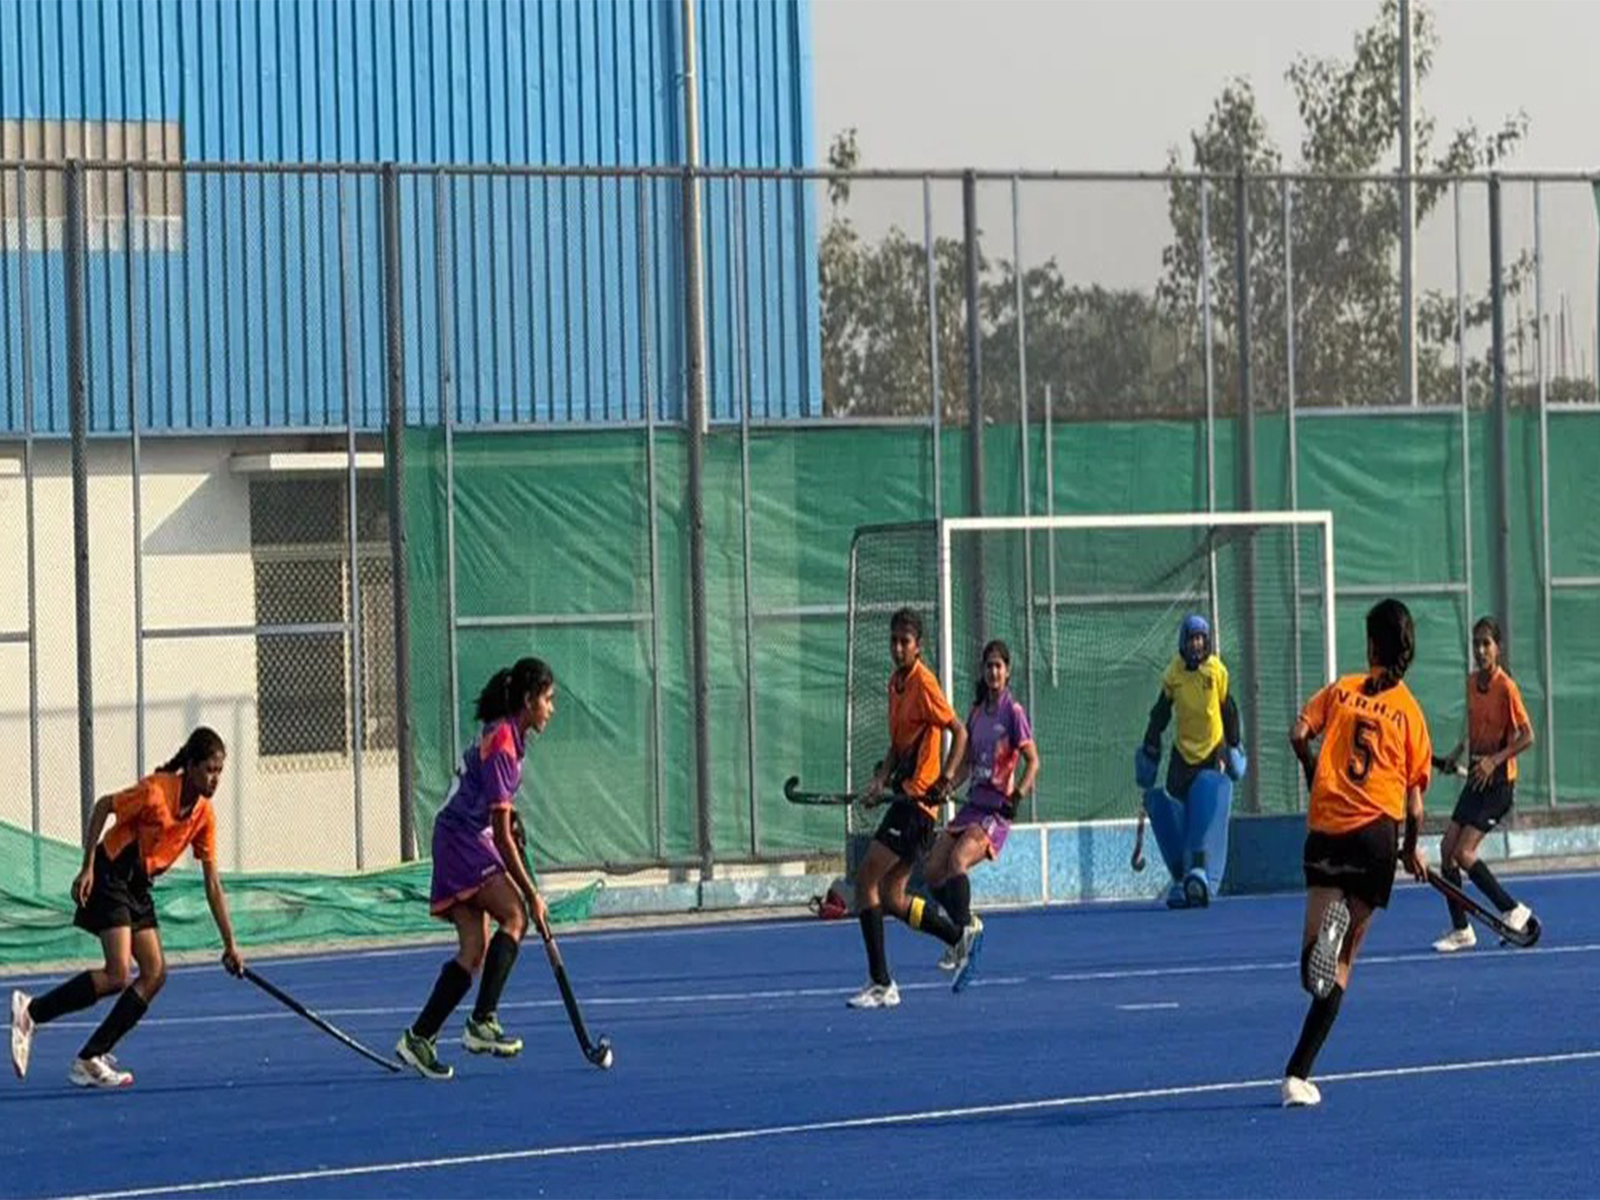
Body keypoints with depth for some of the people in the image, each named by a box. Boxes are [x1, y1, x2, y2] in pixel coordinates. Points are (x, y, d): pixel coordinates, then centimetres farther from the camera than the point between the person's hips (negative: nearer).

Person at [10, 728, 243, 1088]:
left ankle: (90, 1059, 1)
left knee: (155, 974, -1)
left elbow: (212, 883, 5)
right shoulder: (157, 791, -20)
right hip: (110, 878, -8)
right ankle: (31, 1011, -7)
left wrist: (230, 943, 5)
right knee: (118, 976, -19)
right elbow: (103, 807, -11)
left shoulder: (205, 814, 1)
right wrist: (88, 868, -16)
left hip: (139, 888, 8)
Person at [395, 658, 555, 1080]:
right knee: (514, 915, -22)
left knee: (475, 948, 2)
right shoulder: (501, 744, -18)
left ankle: (420, 1037, 2)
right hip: (462, 841, -10)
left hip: (470, 842, 10)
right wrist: (531, 892, -18)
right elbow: (502, 833, -19)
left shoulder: (508, 736, 12)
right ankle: (482, 1022, -26)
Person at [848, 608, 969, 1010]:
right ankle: (961, 937, 20)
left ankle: (880, 983, -12)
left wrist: (945, 779, -21)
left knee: (866, 878, -12)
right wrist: (881, 780, 7)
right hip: (904, 796, 9)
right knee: (892, 898, 8)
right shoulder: (895, 683, 16)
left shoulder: (924, 683, -11)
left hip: (918, 799, -9)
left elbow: (959, 732, -13)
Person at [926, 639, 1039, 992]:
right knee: (932, 870, -3)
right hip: (973, 804, 7)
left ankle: (964, 936, -24)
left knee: (957, 860, -29)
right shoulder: (976, 712, 15)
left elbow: (1033, 761, -6)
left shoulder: (1013, 711, -5)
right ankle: (969, 924, 16)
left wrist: (1018, 795, -20)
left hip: (997, 809, -7)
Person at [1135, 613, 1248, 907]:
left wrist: (1234, 747, 10)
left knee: (1209, 820, -14)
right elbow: (1160, 715, 7)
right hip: (1183, 753, 2)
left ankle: (1201, 871, -22)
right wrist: (1150, 748, 8)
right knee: (1176, 821, 0)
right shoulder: (1173, 673, -1)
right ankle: (1180, 878, 7)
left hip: (1214, 753, -2)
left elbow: (1229, 711, 7)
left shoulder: (1217, 670, -3)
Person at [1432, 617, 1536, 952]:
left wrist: (1494, 760, -23)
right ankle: (1460, 930, 9)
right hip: (1476, 776, 8)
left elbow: (1527, 736, -16)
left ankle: (1513, 911, 1)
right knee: (1447, 848, 2)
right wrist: (1458, 751, 8)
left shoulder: (1506, 687, -15)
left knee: (1464, 853, -14)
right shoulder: (1472, 682, 8)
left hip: (1498, 780, -8)